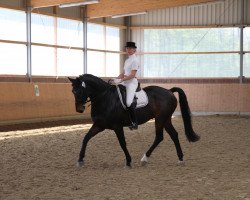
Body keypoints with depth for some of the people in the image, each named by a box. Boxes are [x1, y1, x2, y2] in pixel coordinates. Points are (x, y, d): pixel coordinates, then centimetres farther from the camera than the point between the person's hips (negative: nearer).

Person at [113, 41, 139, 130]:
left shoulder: (134, 60, -8)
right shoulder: (127, 60, 19)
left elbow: (132, 75, -16)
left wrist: (121, 80, -20)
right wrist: (116, 79, 3)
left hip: (132, 82, -10)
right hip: (125, 82, 10)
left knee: (129, 103, -25)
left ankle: (134, 123, -17)